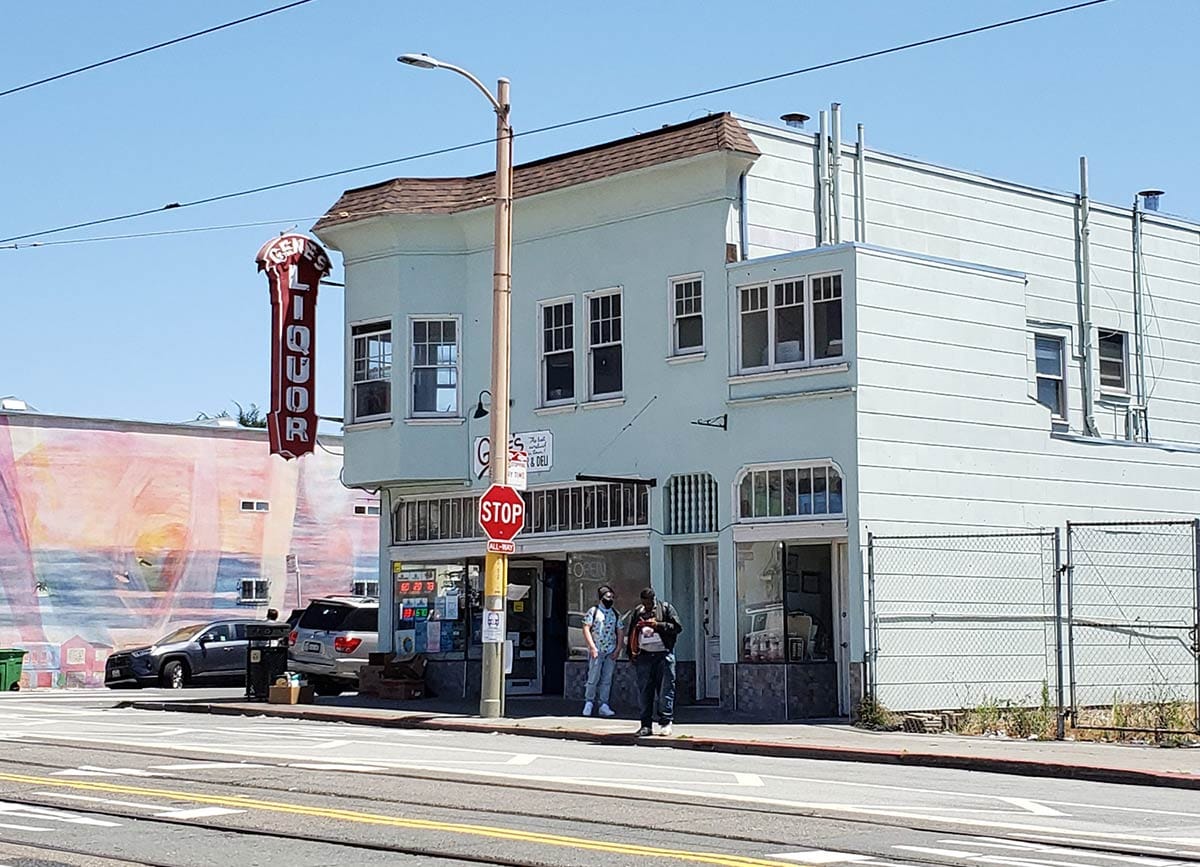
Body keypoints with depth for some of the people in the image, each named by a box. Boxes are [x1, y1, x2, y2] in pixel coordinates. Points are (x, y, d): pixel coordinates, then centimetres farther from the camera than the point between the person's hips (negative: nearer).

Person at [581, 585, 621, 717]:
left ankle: (604, 706, 8)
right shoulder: (593, 611, -1)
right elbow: (586, 629, -7)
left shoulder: (615, 613, 13)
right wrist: (592, 647, -14)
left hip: (611, 652, 4)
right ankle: (589, 703, 4)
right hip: (597, 651, -4)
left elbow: (619, 632, 14)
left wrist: (617, 650, 3)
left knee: (607, 680, 4)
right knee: (593, 678, -7)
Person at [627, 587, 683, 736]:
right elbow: (631, 634, 21)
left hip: (663, 655, -3)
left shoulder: (666, 608, 6)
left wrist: (658, 625, -14)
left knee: (665, 689, -6)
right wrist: (632, 653, 12)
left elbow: (677, 627, -4)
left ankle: (665, 723, -4)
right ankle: (646, 725, 7)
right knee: (644, 691, 3)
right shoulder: (636, 612, 16)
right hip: (643, 656, 3)